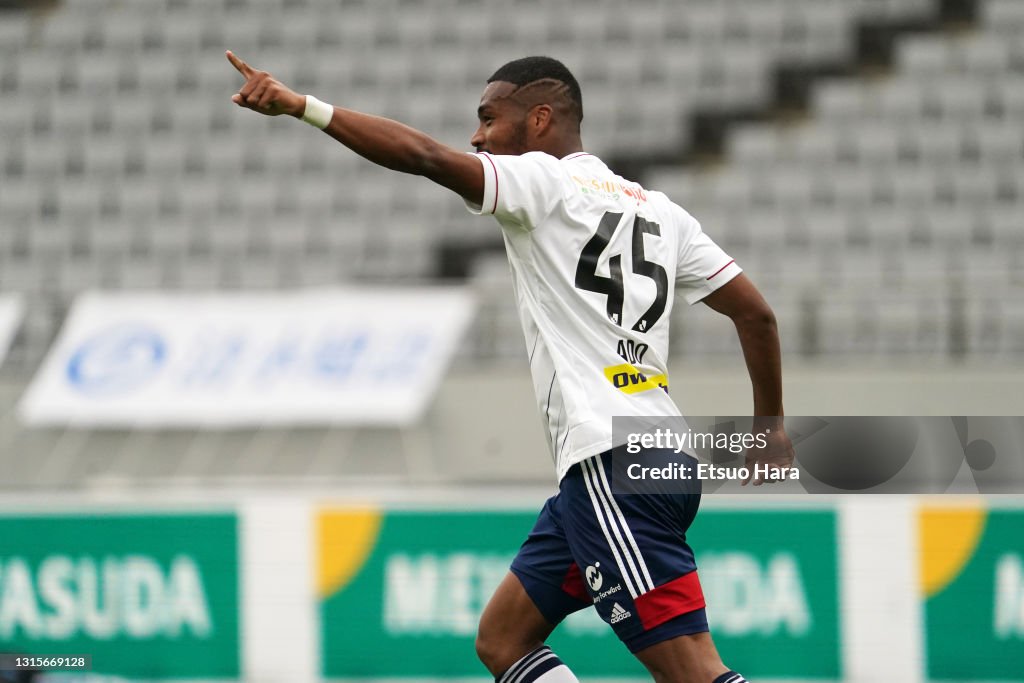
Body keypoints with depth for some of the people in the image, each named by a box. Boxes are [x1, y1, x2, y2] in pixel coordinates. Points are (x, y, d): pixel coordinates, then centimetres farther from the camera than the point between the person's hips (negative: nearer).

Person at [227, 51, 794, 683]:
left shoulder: (544, 181, -2)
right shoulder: (655, 208, 20)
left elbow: (423, 156, -16)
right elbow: (755, 312, 19)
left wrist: (300, 105, -15)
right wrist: (774, 433, 27)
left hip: (611, 465, -9)